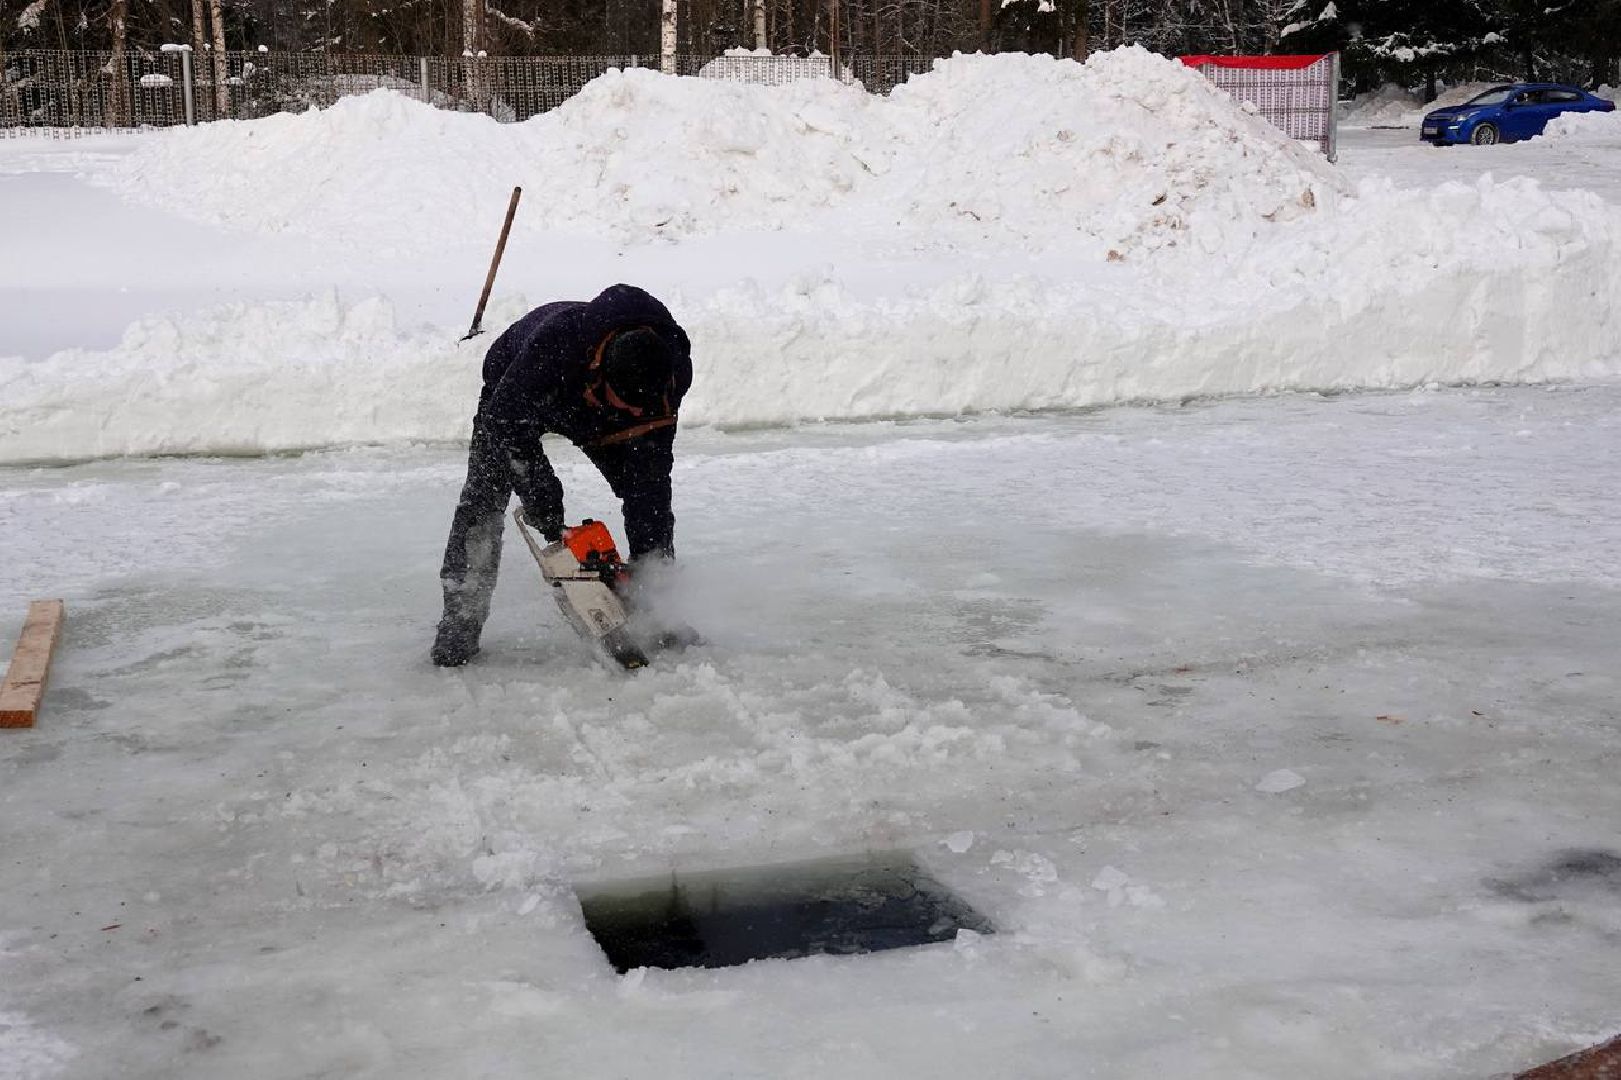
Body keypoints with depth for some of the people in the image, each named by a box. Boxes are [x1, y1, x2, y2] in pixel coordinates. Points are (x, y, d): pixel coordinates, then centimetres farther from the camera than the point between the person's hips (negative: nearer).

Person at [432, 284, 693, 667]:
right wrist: (541, 495, -31)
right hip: (516, 394, -3)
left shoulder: (673, 372, -33)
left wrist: (648, 560, -27)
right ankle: (460, 622, -12)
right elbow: (506, 420, -32)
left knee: (649, 494, -8)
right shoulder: (557, 339, -47)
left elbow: (651, 472, -26)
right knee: (485, 495, -17)